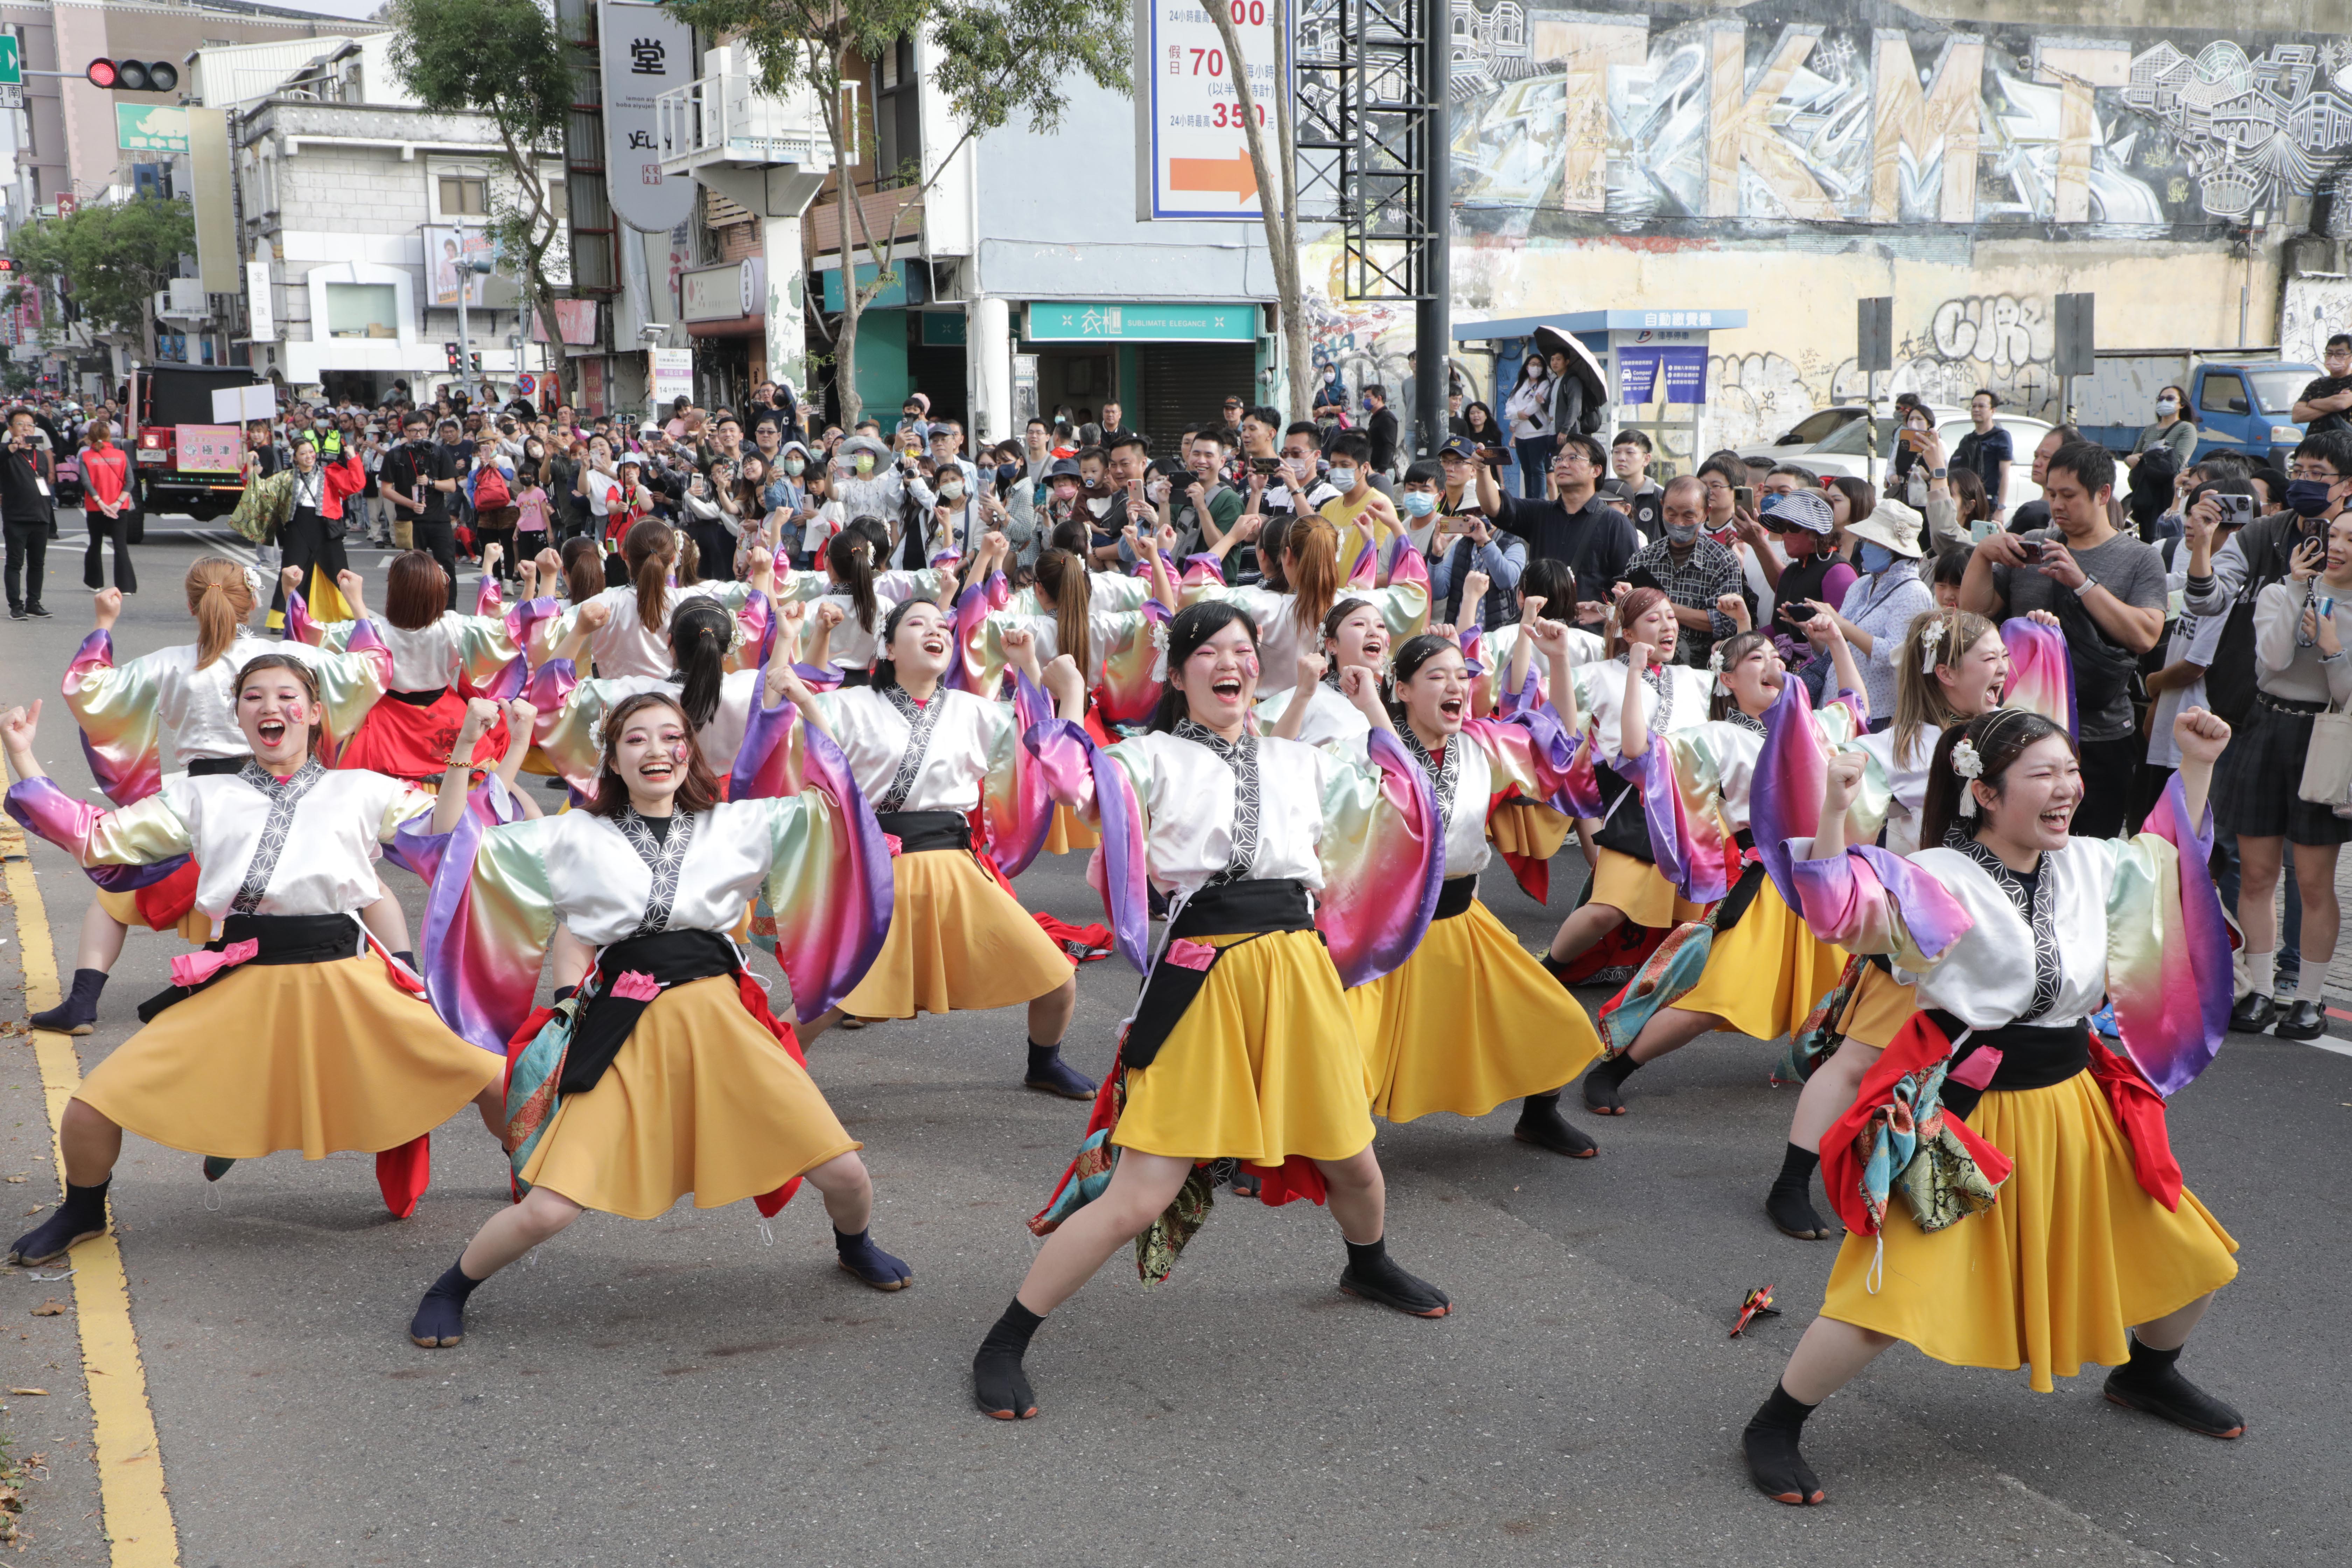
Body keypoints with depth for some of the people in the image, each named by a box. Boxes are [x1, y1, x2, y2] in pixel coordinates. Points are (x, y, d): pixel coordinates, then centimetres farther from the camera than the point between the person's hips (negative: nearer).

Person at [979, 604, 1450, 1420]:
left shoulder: (1300, 762, 17)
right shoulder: (1154, 756, 4)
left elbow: (1399, 810, 24)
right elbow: (1079, 790, -14)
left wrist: (1374, 712, 24)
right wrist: (1072, 699, -3)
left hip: (1301, 969, 5)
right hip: (1201, 976, -5)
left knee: (1351, 1161, 18)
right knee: (1139, 1195, -10)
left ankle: (1369, 1266, 54)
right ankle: (1003, 1346, 3)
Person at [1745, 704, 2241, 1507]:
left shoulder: (2092, 865, 5)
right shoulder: (1938, 880, -16)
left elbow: (2171, 857, 26)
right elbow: (1838, 912, -31)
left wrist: (2196, 765, 20)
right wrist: (1834, 809, -41)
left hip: (2076, 1101, 7)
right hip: (1967, 1113, -7)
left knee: (2192, 1257, 14)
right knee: (1896, 1288, -15)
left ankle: (2146, 1373, 47)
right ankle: (1774, 1428, 5)